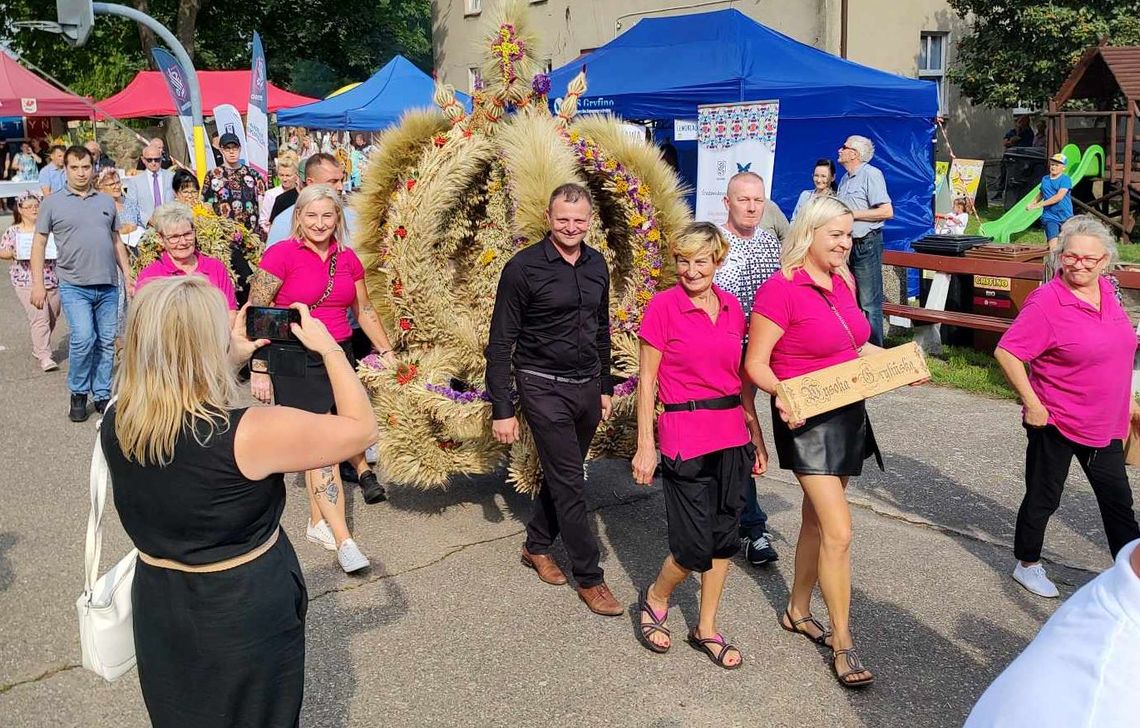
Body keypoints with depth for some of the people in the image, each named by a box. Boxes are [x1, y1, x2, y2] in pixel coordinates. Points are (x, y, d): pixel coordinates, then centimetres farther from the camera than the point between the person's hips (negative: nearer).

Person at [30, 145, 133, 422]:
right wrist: (38, 283, -4)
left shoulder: (107, 202, 13)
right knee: (83, 338, -15)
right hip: (74, 285, -3)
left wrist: (127, 275, 13)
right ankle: (78, 394, 4)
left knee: (106, 342, 6)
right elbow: (39, 244, 3)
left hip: (108, 285, 4)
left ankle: (102, 395, 18)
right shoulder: (53, 203, 3)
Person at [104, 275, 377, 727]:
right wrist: (329, 348, -9)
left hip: (157, 606, 5)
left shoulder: (117, 423, -13)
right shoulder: (251, 433, -31)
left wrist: (234, 358, 7)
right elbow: (362, 428, -18)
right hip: (247, 613, -5)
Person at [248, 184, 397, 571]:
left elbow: (364, 310, 19)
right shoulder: (280, 255, -8)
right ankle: (343, 540, -5)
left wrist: (387, 351, 14)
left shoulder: (347, 259, 8)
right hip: (296, 363, -5)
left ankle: (318, 522, 27)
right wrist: (259, 369, -9)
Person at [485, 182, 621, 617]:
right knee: (569, 481, -4)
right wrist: (501, 409, -12)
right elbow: (500, 343, -10)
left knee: (562, 473, 15)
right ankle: (589, 577, 8)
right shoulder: (523, 268, -11)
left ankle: (537, 546, 36)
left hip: (587, 386, 6)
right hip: (544, 387, -6)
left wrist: (605, 387, 19)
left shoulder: (596, 265, 7)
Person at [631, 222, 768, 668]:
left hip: (732, 436, 6)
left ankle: (706, 630, 26)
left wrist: (755, 435, 15)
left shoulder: (731, 306, 8)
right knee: (695, 544, -3)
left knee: (723, 536, 10)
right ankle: (654, 599, 27)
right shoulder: (663, 306, -8)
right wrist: (645, 445, -8)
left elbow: (740, 376, 14)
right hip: (685, 438, -5)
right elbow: (646, 380, -6)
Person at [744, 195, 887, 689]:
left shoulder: (842, 283, 8)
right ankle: (843, 643, 4)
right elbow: (756, 363, -15)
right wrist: (783, 396, -31)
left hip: (848, 415, 8)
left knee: (817, 519, 18)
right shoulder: (781, 289, -16)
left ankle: (797, 611, 35)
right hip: (806, 420, -8)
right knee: (839, 531, -9)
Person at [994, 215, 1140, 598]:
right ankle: (1027, 565, 31)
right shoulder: (1047, 302, -20)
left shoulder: (1106, 291, 2)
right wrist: (1032, 404, -20)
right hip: (1056, 422, -6)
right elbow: (1007, 353, -22)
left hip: (1105, 424, 7)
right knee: (1043, 498, 11)